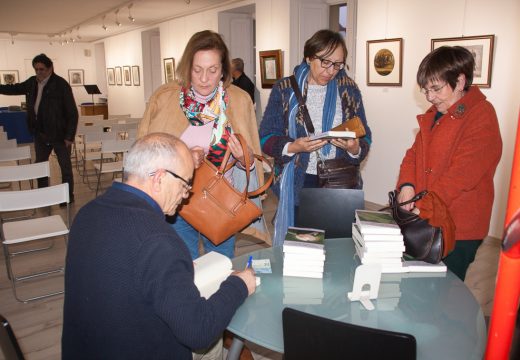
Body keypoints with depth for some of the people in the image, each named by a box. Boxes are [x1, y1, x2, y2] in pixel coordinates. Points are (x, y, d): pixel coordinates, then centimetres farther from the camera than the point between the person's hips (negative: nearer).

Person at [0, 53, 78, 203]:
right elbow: (15, 88, 24)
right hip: (40, 133, 7)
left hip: (59, 134, -7)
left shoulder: (61, 85, -16)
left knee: (65, 166, 6)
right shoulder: (32, 82, 4)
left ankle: (68, 196, 20)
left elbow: (72, 112, -16)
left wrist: (70, 136, -17)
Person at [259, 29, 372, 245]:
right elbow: (265, 137, -2)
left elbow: (365, 138, 7)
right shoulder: (285, 89, 0)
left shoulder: (348, 89, 6)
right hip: (298, 185, -1)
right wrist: (293, 147, -20)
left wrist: (355, 149, -16)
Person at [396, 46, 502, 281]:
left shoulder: (481, 116, -14)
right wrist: (407, 185, -6)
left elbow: (461, 174, -21)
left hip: (457, 231, -7)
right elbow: (414, 153, 12)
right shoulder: (434, 114, 12)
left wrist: (423, 206, -22)